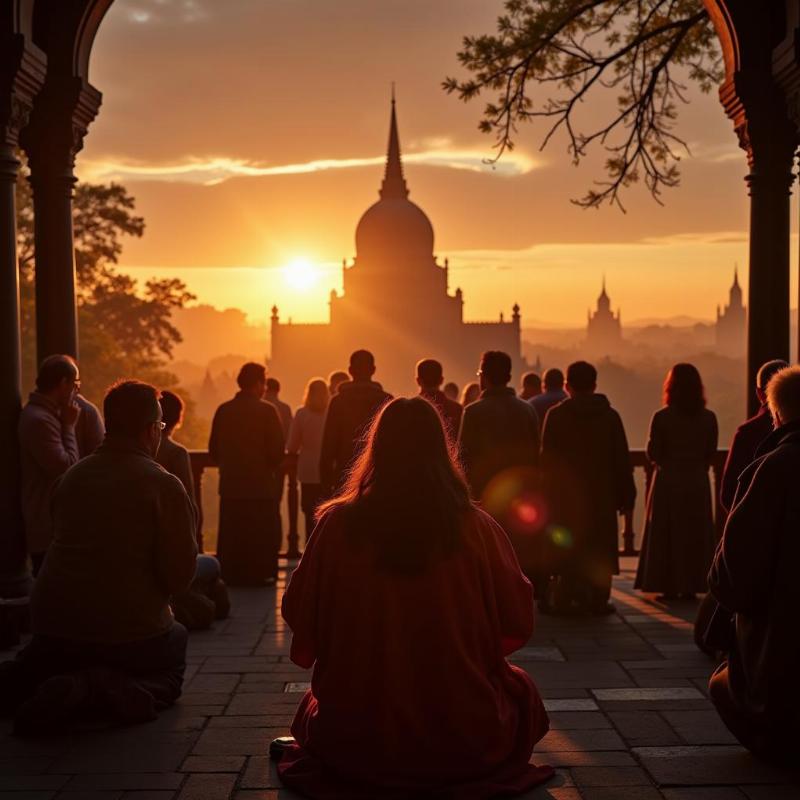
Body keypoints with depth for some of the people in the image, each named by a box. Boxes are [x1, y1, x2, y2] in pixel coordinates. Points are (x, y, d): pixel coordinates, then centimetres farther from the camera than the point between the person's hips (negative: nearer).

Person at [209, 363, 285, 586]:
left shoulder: (223, 410, 2)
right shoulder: (267, 410, -10)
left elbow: (213, 448, 3)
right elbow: (277, 449, -12)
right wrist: (271, 467, 7)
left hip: (230, 484, 4)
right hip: (261, 483, -4)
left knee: (231, 532, 11)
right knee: (261, 532, 5)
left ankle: (230, 574, 14)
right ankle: (259, 574, 6)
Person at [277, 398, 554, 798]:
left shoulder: (338, 523, -11)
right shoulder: (476, 528, -11)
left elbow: (298, 616, 0)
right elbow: (518, 626, -2)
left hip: (352, 747, 1)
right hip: (465, 748, -1)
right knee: (520, 690, 30)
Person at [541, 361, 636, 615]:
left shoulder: (556, 415, -6)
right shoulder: (609, 415, 0)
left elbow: (547, 458, -6)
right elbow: (622, 460, 0)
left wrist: (547, 493, 1)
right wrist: (625, 495, 5)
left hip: (565, 495, -1)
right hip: (601, 496, 1)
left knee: (566, 548, 5)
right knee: (599, 550, 8)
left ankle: (564, 600, 3)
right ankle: (597, 600, 7)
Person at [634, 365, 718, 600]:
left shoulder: (661, 417, -11)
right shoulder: (708, 418, -3)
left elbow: (653, 453, -7)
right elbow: (711, 453, 2)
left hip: (668, 482, -2)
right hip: (698, 482, 2)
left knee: (667, 535, 6)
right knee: (696, 534, 10)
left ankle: (669, 586, 6)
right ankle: (691, 586, 11)